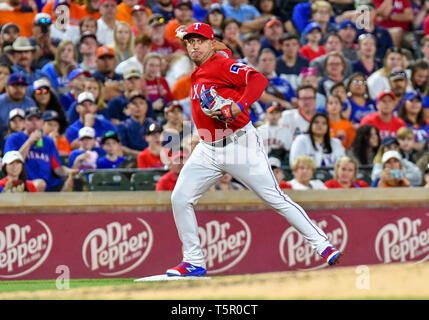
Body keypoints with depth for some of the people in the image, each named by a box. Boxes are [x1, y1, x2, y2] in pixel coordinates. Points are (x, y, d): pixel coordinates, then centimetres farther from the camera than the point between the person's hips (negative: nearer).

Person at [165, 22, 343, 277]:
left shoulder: (222, 64, -9)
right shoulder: (196, 75, 15)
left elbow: (259, 80, -21)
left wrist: (237, 108, -34)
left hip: (239, 141, -7)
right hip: (208, 150, 7)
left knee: (275, 198, -8)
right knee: (180, 199, -3)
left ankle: (323, 245, -3)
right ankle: (194, 262, 6)